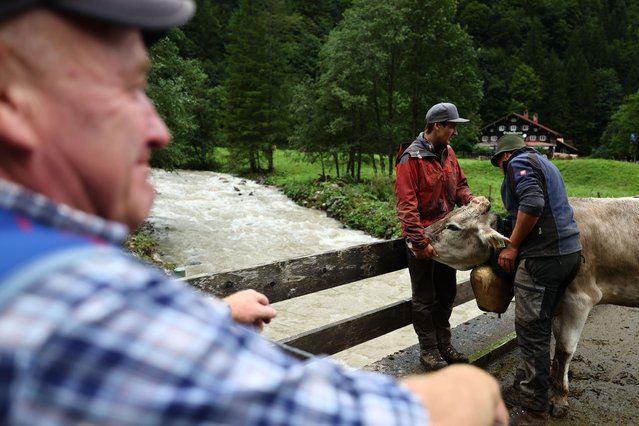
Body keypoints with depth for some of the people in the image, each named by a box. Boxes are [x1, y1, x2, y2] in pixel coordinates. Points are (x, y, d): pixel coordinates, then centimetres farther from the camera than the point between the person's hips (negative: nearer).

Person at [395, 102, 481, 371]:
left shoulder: (448, 152, 7)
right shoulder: (411, 158, -17)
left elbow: (459, 185, 18)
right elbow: (406, 205, -21)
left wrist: (470, 200, -4)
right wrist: (419, 242, -23)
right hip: (422, 239, -8)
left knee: (446, 293, 17)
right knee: (425, 298, 6)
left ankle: (444, 344, 32)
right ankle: (428, 350, 20)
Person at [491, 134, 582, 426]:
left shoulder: (518, 163, -3)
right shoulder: (543, 163, 26)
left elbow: (532, 203, -19)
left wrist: (513, 246, -11)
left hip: (544, 256, -10)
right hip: (569, 251, 10)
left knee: (531, 328, -4)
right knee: (537, 325, 16)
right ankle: (524, 389, 27)